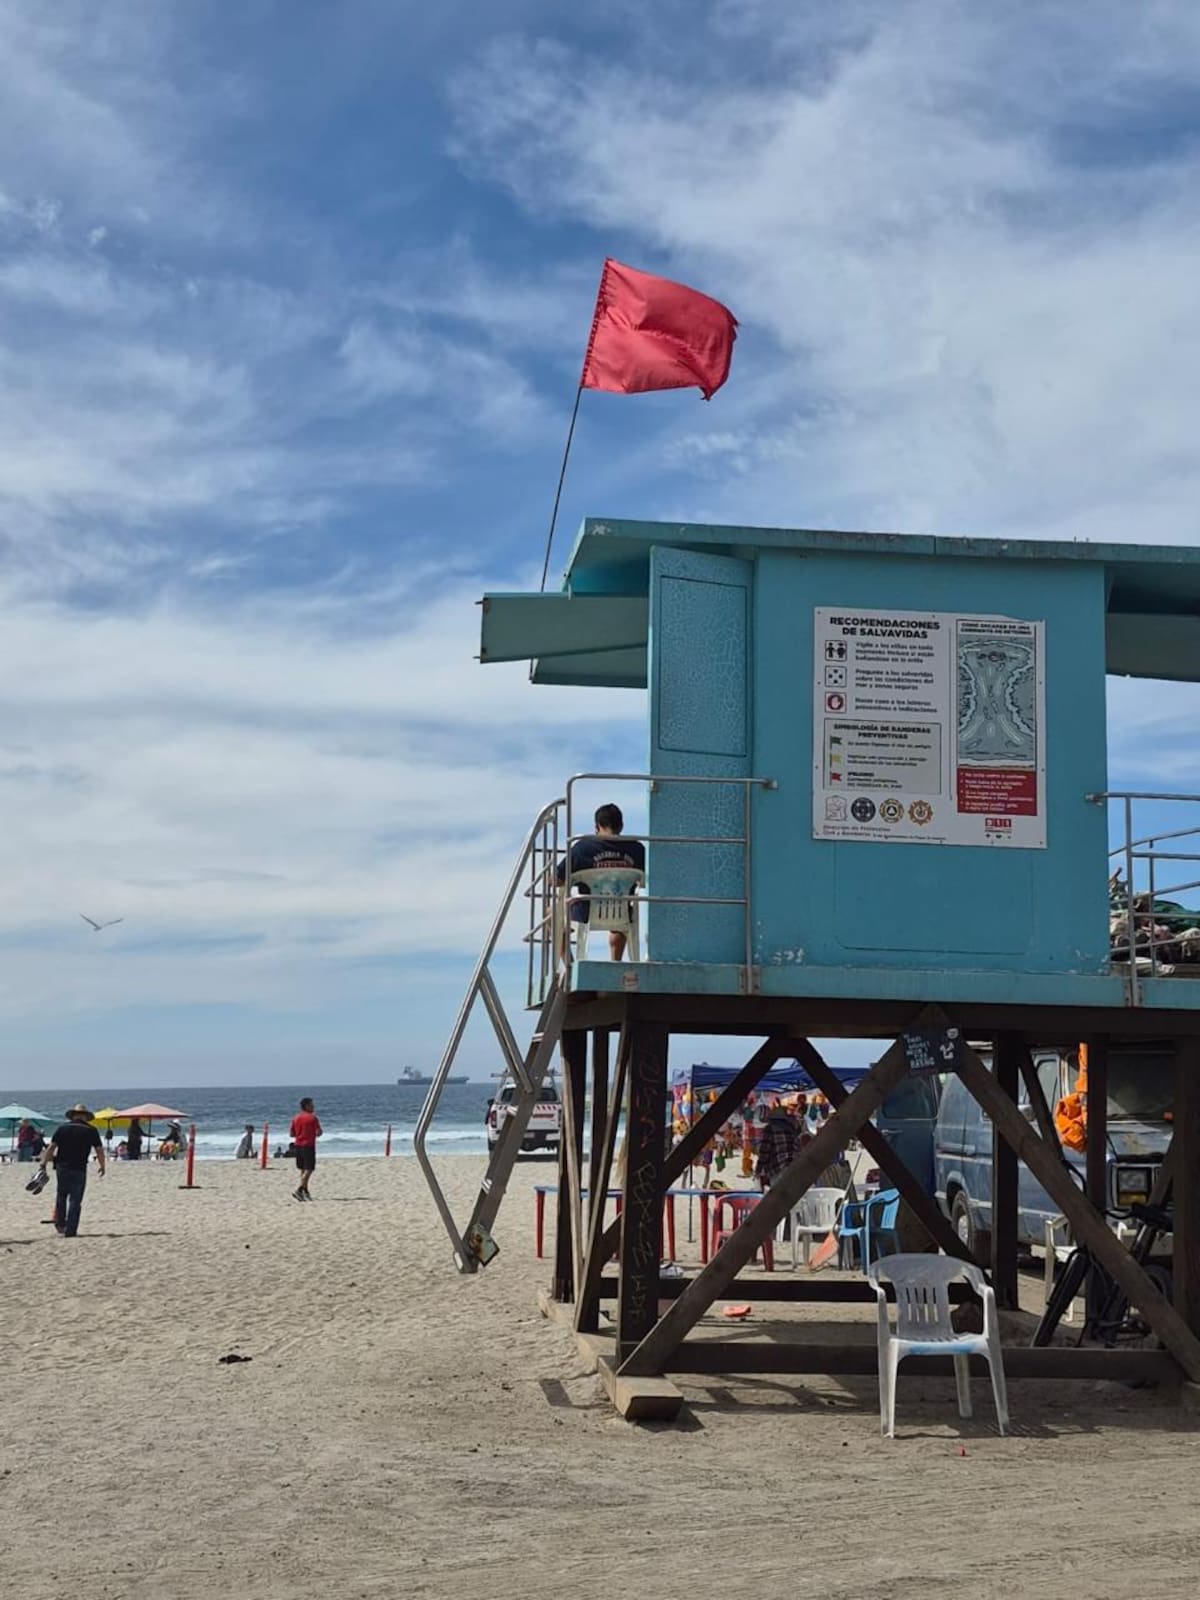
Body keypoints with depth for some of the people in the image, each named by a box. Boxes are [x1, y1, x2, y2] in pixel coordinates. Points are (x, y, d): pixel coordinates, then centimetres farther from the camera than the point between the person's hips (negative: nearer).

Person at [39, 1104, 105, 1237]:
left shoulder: (62, 1127, 5)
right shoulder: (91, 1130, 1)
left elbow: (51, 1148, 0)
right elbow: (99, 1150, 0)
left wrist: (44, 1164, 2)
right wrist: (102, 1166, 12)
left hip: (62, 1167, 2)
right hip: (79, 1169, -2)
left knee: (61, 1196, 21)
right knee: (75, 1200, 1)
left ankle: (60, 1224, 23)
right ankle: (70, 1231, -2)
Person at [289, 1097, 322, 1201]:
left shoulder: (296, 1118, 8)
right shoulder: (312, 1117, -10)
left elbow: (291, 1134, 10)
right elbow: (318, 1133, -12)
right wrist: (321, 1130, 10)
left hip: (298, 1145, 7)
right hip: (308, 1146, -7)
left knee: (302, 1169, 14)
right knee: (309, 1170, -6)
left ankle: (305, 1191, 20)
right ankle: (299, 1190, -18)